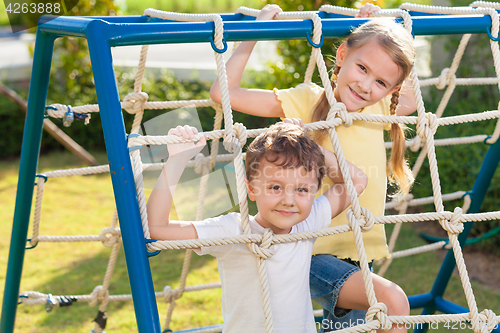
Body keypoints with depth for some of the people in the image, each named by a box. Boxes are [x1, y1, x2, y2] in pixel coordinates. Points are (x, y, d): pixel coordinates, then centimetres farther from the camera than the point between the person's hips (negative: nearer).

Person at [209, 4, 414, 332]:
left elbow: (410, 100, 30)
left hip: (358, 260, 7)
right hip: (312, 254, -6)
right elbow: (224, 93, -14)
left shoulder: (377, 110, 7)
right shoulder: (307, 100, -9)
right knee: (392, 298, -27)